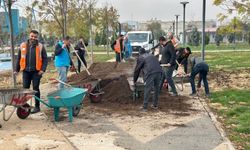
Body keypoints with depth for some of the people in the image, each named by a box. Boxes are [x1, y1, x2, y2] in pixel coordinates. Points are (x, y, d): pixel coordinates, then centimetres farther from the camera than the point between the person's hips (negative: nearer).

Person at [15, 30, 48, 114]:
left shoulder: (40, 47, -1)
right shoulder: (23, 46, 6)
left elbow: (45, 59, -2)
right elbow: (19, 58, 12)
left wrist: (43, 69, -12)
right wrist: (17, 69, 12)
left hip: (36, 71, -3)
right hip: (26, 71, 3)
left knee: (36, 89, 2)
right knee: (25, 89, 8)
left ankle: (37, 107, 12)